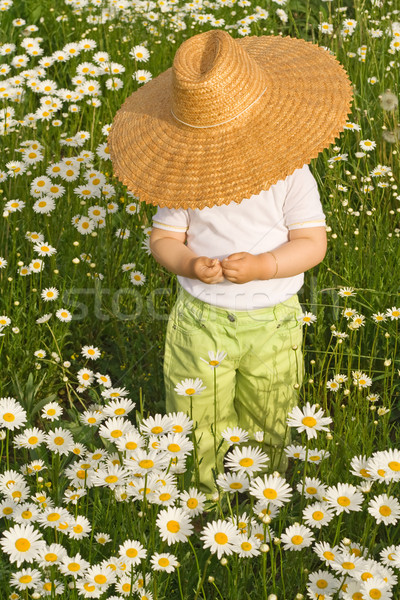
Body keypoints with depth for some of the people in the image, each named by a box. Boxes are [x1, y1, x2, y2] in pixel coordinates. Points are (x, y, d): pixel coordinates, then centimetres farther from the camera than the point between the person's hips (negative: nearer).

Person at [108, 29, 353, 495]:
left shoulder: (289, 171, -13)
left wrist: (263, 266, -29)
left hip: (272, 322, 0)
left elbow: (312, 243, -12)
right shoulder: (187, 174, -10)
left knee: (266, 426, 20)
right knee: (196, 427, 10)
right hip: (201, 319, 0)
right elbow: (164, 238, -5)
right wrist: (189, 264, -27)